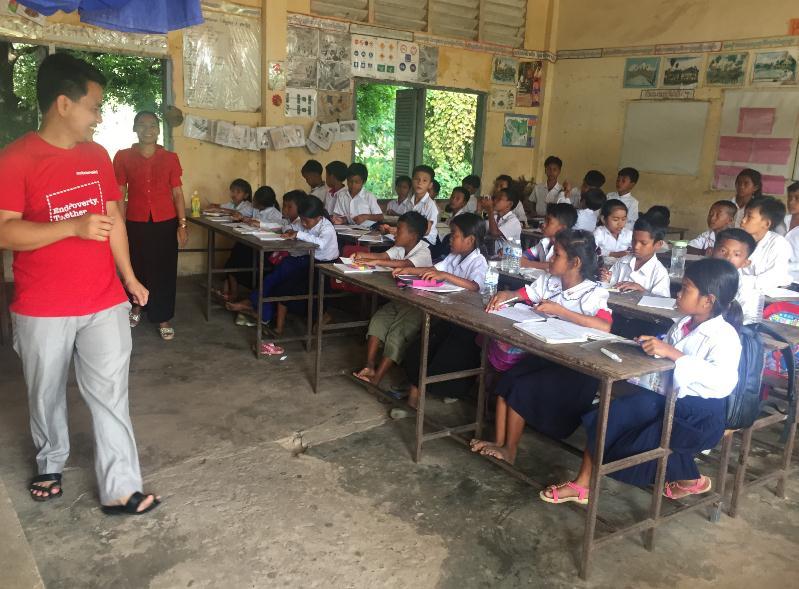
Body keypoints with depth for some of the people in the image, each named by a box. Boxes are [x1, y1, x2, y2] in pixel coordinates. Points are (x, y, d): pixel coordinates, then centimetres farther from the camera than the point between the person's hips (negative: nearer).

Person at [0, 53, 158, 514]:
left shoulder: (98, 155, 7)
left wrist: (129, 276, 10)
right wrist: (74, 226, -25)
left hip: (105, 302, 4)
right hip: (42, 310, -3)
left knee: (111, 395, 3)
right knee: (47, 394, 15)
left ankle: (121, 490, 10)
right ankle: (51, 463, 40)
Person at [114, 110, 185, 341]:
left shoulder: (170, 158, 3)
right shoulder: (123, 157, 1)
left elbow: (177, 193, 3)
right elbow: (119, 193, 2)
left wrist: (182, 224, -3)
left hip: (165, 223, 0)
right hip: (136, 223, 0)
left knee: (164, 271, 4)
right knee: (136, 267, 11)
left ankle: (164, 319, 16)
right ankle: (136, 306, 37)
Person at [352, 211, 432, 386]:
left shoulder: (423, 253, -14)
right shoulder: (400, 248, 13)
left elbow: (405, 264, -32)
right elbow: (384, 256, 1)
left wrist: (374, 261, -37)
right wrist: (363, 255, -19)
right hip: (397, 299, 8)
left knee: (398, 332, -22)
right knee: (378, 321, -14)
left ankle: (377, 377, -26)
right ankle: (369, 366, -21)